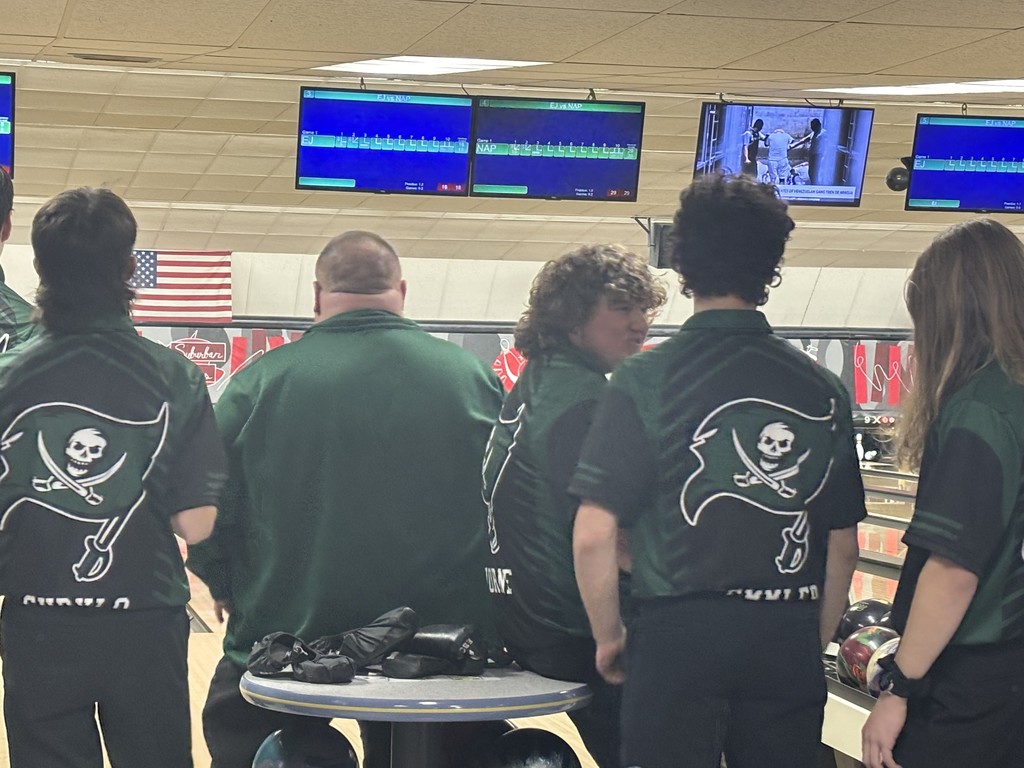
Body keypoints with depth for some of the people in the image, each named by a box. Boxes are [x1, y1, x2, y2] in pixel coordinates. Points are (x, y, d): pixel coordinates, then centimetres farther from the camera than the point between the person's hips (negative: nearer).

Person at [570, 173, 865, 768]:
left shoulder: (647, 380, -9)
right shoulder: (824, 391, 3)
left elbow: (594, 535, -12)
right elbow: (843, 547, 7)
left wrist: (609, 636, 2)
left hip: (680, 633, -3)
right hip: (788, 643, 3)